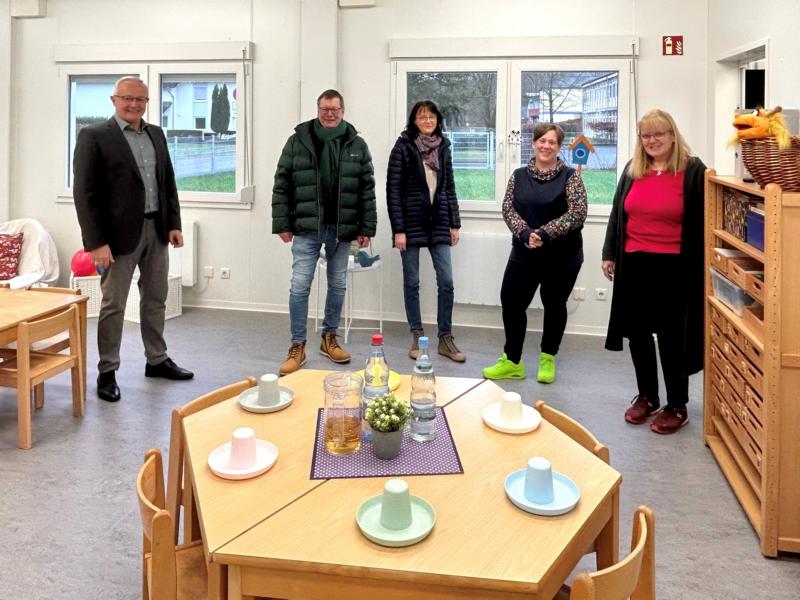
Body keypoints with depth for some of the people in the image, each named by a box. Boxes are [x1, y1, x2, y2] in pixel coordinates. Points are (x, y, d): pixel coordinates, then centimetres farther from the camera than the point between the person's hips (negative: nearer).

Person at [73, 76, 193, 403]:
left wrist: (174, 223, 6)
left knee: (155, 299, 15)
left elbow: (168, 182, 15)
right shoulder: (93, 136, -8)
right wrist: (96, 242, -17)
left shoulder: (156, 134, 11)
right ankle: (107, 372, 14)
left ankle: (157, 360, 29)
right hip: (120, 233, -6)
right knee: (113, 305, 3)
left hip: (156, 230, 6)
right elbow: (84, 193, -12)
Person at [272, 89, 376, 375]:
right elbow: (281, 186, 0)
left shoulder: (357, 145, 3)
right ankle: (297, 346, 6)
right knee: (300, 286, -3)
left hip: (341, 229, 2)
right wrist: (282, 224, -5)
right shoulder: (298, 141, -1)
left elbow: (367, 190, 3)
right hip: (307, 228, -2)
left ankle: (329, 338, 27)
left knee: (338, 285, 11)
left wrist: (366, 229, -1)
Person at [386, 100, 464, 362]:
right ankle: (417, 337, 16)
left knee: (446, 281, 1)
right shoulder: (403, 147, -6)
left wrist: (455, 223, 9)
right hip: (411, 223, -3)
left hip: (438, 223, 4)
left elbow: (449, 187, 13)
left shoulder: (443, 147, 7)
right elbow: (392, 189, -8)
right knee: (412, 282, 5)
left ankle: (446, 338, 10)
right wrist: (398, 229, -12)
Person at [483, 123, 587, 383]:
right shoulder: (519, 176, 7)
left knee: (554, 306, 9)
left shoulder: (570, 177, -4)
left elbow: (577, 213, -13)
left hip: (562, 256, -3)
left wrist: (545, 234, -21)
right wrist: (525, 234, -18)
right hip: (524, 253, 3)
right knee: (511, 302, 1)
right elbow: (508, 208, 0)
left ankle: (547, 360, 26)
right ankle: (512, 362, 13)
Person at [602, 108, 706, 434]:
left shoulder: (692, 170, -5)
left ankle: (677, 406, 16)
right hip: (634, 263, 5)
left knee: (671, 336, 2)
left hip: (673, 266, -5)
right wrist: (609, 254, 11)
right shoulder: (632, 170, 9)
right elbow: (617, 214, 14)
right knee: (637, 332, 12)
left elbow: (701, 221, -6)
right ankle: (646, 396, 29)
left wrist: (700, 265, -10)